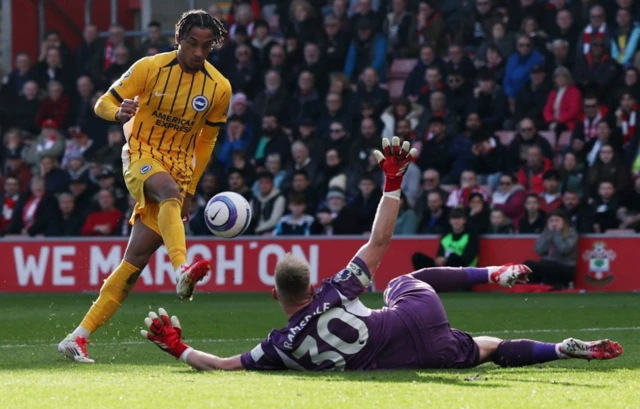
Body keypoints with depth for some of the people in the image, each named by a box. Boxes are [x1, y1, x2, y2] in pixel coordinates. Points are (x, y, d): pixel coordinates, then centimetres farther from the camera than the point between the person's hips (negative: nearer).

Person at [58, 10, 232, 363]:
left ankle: (79, 338, -3)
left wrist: (190, 190, 14)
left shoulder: (219, 88, 3)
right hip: (141, 157, -3)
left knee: (136, 259, -7)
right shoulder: (149, 68, -5)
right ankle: (182, 271, -63)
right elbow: (103, 103, 0)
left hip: (178, 170, 3)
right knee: (168, 190, -39)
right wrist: (119, 112, -25)